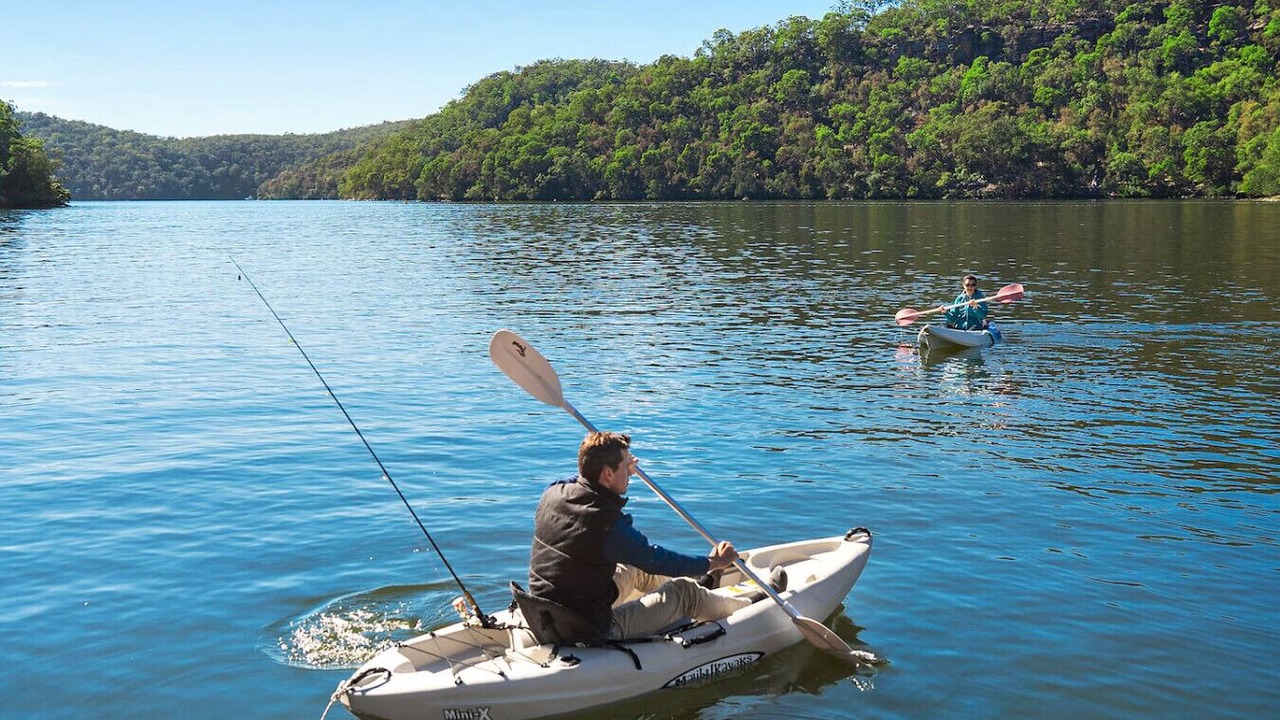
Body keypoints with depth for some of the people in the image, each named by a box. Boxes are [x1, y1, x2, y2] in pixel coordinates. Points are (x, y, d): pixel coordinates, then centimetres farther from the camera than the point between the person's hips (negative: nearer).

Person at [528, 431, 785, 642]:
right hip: (592, 633, -8)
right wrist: (713, 562, 5)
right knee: (684, 592, 10)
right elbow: (657, 559, -11)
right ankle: (750, 604, 34)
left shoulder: (553, 493, -5)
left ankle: (701, 586, 51)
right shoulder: (609, 524, -26)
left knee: (636, 569, 26)